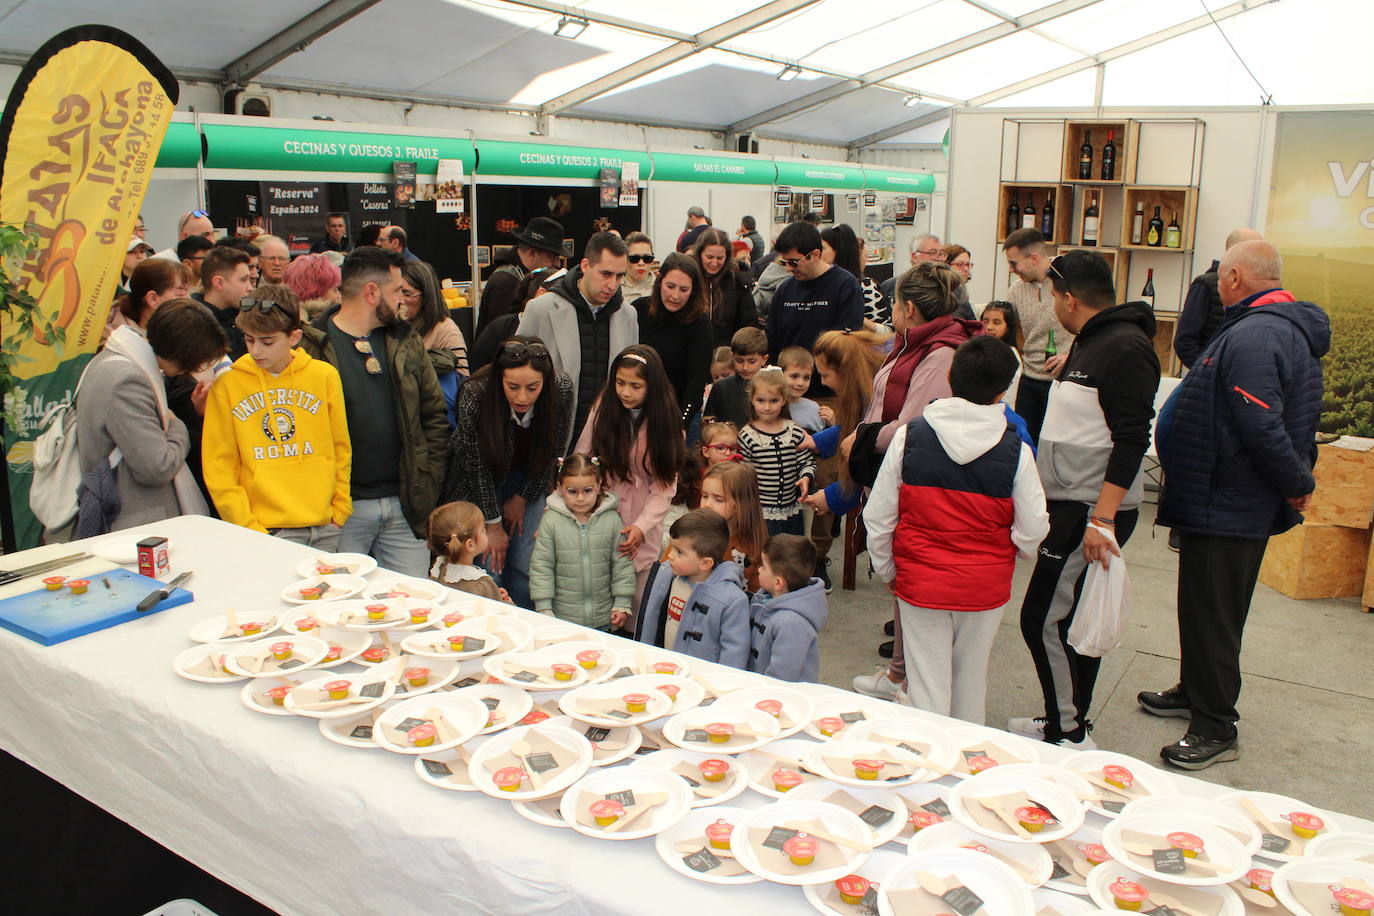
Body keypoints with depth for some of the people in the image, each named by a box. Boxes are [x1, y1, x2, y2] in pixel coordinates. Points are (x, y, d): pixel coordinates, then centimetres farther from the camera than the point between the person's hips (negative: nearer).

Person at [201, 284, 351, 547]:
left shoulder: (325, 376, 3)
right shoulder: (226, 385, 0)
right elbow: (218, 467, 0)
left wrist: (340, 511, 5)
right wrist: (247, 526, -8)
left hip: (325, 527, 2)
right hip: (266, 532, -2)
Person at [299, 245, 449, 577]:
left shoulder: (406, 343, 11)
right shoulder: (312, 349, -5)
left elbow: (435, 414, 14)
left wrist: (429, 482, 5)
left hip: (405, 504, 4)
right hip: (344, 509, -4)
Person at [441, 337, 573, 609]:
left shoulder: (562, 390, -23)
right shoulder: (474, 395, -30)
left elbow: (551, 452, -8)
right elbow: (477, 464, -21)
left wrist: (522, 498, -3)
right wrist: (493, 524, -15)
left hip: (527, 481, 2)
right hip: (477, 484, -2)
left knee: (525, 566, -1)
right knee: (490, 567, -8)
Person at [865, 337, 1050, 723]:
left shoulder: (910, 436, -9)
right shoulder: (1016, 451, -11)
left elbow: (878, 516, -5)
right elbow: (1032, 531, -7)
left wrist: (886, 570, 9)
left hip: (920, 581, -1)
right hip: (986, 586, 1)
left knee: (927, 682, 10)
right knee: (971, 678, 19)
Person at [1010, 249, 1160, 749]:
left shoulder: (1126, 348, -17)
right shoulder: (1089, 343, 16)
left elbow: (1131, 440, -23)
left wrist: (1102, 518, -26)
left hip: (1093, 511, -10)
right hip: (1072, 504, 10)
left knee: (1044, 619, -7)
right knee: (1070, 619, 16)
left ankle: (1068, 735, 6)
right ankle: (1068, 722, 28)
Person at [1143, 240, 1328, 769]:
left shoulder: (1253, 336, -23)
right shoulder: (1291, 328, 13)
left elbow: (1262, 428, -30)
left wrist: (1298, 484, -17)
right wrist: (1298, 482, 13)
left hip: (1223, 507, -11)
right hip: (1246, 506, 11)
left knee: (1210, 614, 0)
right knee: (1208, 608, 23)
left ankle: (1216, 730, 10)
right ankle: (1195, 693, 39)